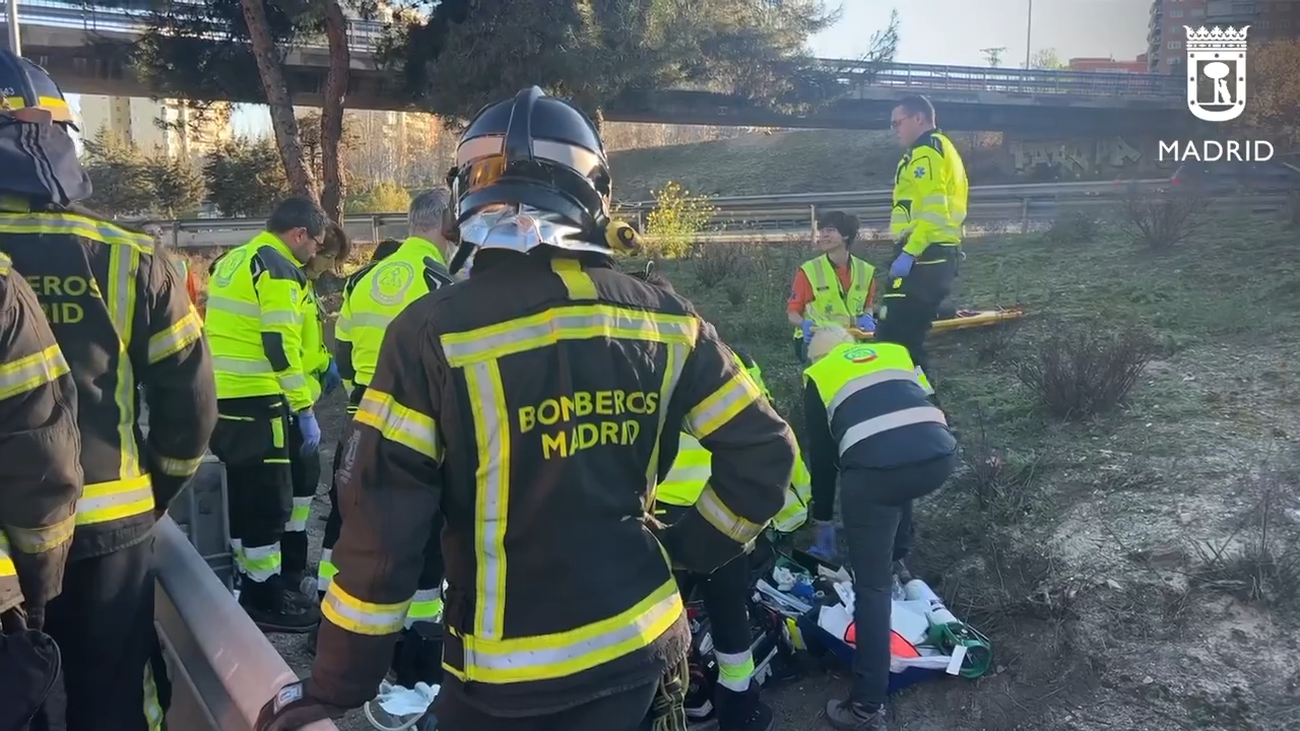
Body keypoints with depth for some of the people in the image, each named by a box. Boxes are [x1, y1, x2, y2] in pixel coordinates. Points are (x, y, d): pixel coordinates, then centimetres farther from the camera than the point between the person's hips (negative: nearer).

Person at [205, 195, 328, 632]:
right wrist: (305, 410, -17)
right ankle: (266, 599, 8)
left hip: (222, 397, 10)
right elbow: (281, 346, -21)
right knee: (269, 500, 0)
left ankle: (252, 586, 29)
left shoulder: (233, 260, 17)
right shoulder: (278, 269, -13)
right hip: (254, 401, -10)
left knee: (246, 493, 18)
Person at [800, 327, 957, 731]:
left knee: (872, 583, 6)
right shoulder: (895, 351, 30)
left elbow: (821, 451, 27)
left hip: (876, 470, -3)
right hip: (940, 455, 4)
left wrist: (822, 516, 40)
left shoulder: (818, 375, 23)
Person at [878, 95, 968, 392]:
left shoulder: (927, 150, -6)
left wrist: (908, 252, -23)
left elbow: (933, 210, -19)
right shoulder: (941, 149, 26)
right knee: (908, 337, 13)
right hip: (937, 256, 11)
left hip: (923, 257, -11)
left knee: (891, 338, -14)